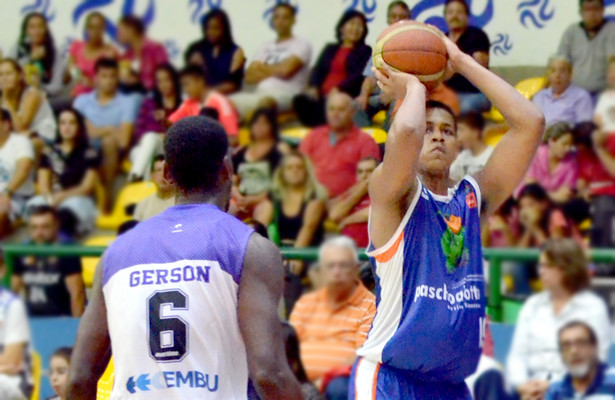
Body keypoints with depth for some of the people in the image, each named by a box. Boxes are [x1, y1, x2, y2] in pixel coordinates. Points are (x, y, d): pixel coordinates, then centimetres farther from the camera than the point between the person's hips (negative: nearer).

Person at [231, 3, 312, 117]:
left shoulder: (301, 44, 10)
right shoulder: (266, 47, 27)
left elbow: (286, 69, -6)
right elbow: (249, 77, 16)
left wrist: (263, 69, 12)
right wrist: (274, 71, 2)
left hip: (285, 94, -6)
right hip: (259, 93, 6)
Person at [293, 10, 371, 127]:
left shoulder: (365, 51, 15)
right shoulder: (330, 49, 30)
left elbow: (359, 76, 0)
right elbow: (318, 70, 19)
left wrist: (339, 89, -16)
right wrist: (313, 87, -4)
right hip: (323, 95, 5)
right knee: (301, 101, -30)